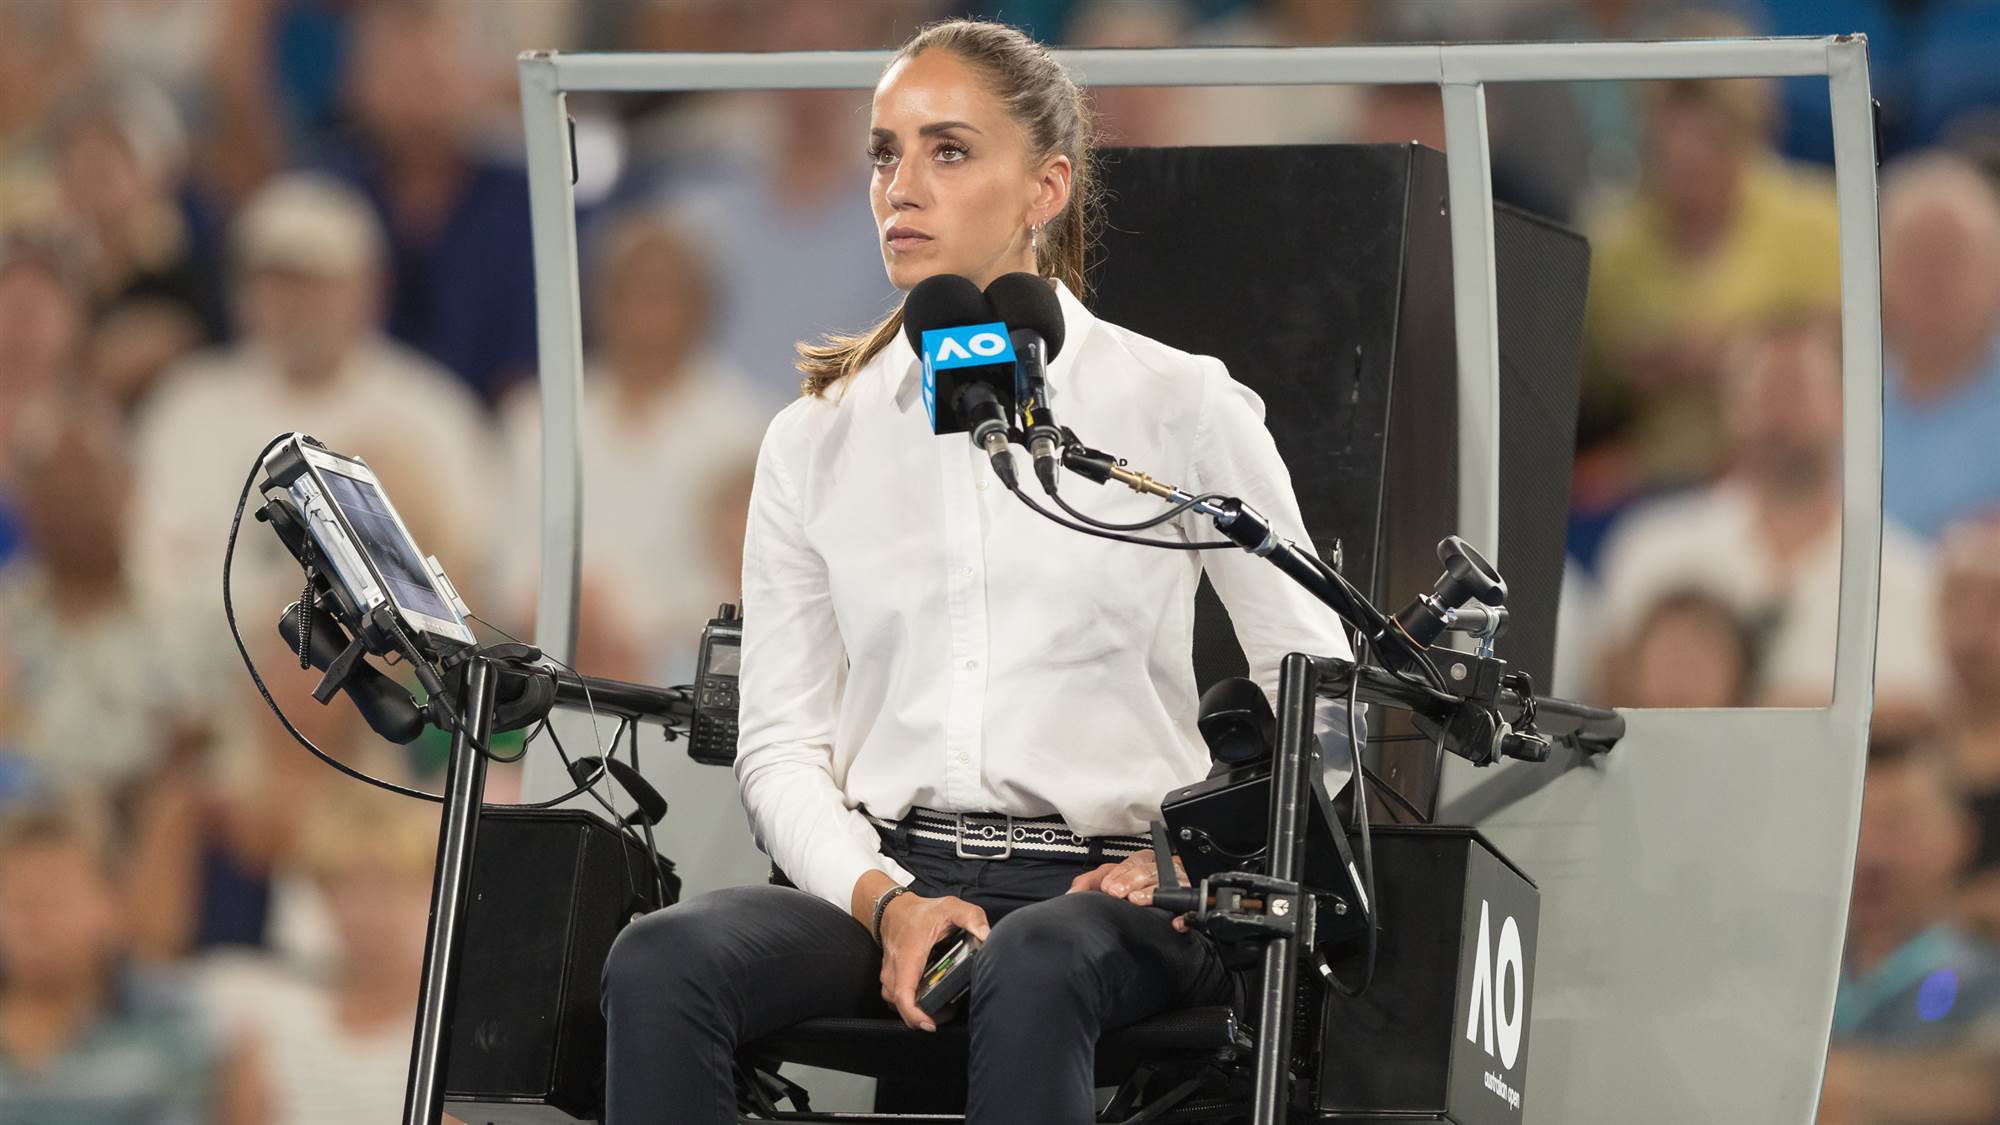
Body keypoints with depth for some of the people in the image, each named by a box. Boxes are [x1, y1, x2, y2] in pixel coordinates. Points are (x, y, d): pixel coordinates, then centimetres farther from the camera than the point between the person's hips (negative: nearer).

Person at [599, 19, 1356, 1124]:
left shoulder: (1181, 408, 7)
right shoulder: (816, 440, 15)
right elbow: (779, 743, 11)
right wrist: (882, 900, -9)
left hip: (1106, 882, -3)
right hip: (880, 866, 3)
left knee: (1029, 974, -40)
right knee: (659, 962, -29)